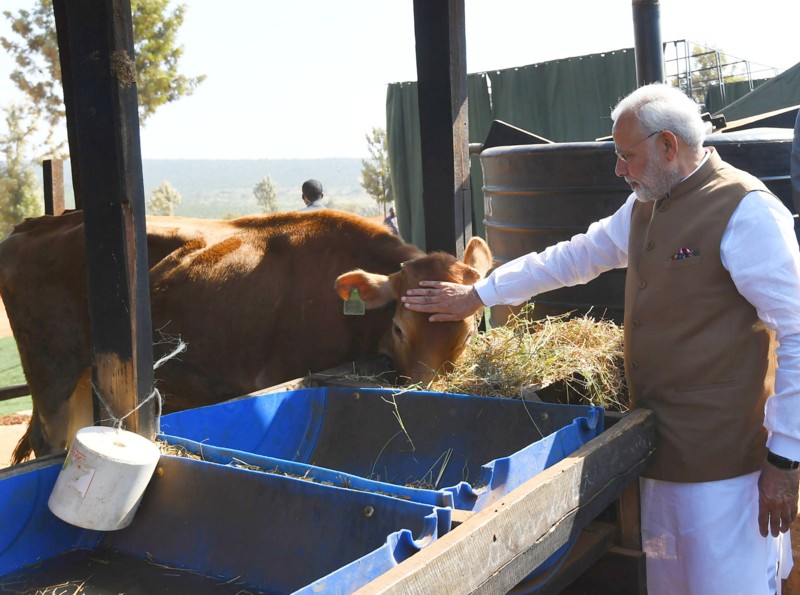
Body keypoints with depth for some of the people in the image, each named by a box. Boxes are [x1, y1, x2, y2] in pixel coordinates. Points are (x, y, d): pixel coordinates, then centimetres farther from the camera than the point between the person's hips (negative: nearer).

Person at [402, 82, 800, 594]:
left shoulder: (747, 212, -13)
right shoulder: (645, 206, 13)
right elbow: (575, 256, 22)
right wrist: (478, 294, 22)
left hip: (723, 459, -7)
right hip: (661, 451, 8)